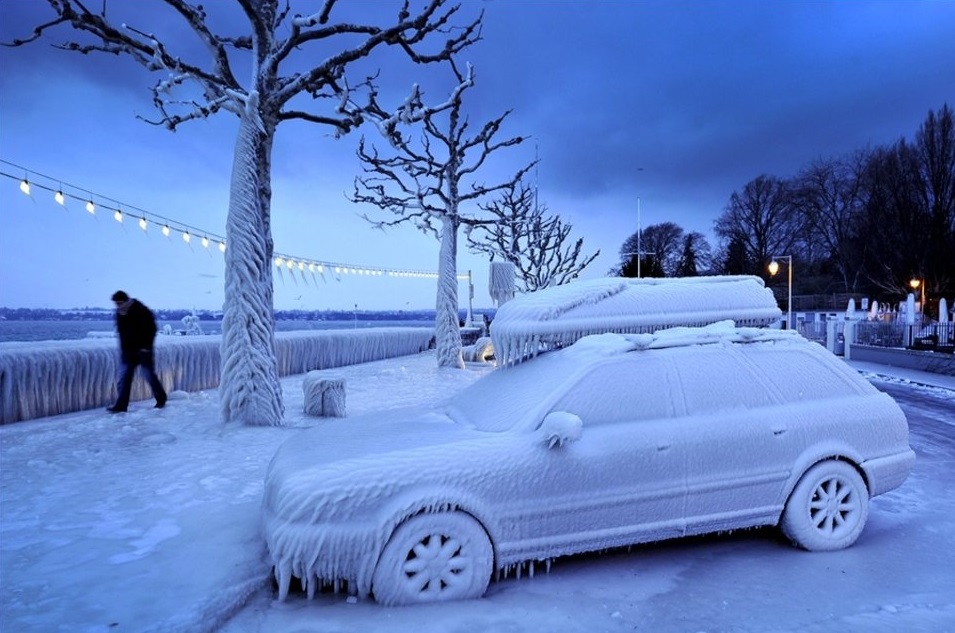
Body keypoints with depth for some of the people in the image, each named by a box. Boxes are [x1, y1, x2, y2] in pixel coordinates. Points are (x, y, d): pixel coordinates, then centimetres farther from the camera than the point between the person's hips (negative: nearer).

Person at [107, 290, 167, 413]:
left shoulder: (142, 311, -13)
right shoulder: (119, 313, 6)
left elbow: (151, 329, -11)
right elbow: (121, 331, 17)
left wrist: (146, 346, -15)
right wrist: (123, 347, 9)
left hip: (143, 349, -6)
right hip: (128, 350, 6)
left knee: (150, 374, 2)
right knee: (125, 377, -2)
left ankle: (161, 399, 19)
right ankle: (121, 405, -2)